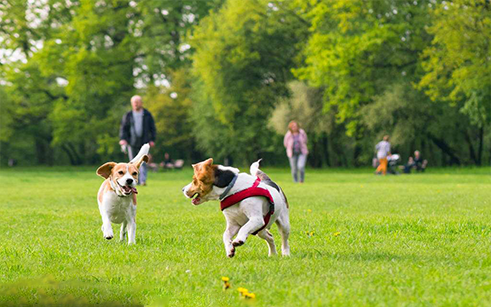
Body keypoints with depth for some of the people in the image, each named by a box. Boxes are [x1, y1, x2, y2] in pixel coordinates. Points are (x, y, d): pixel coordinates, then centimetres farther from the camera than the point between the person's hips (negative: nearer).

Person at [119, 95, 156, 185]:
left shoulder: (147, 115, 4)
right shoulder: (128, 116, 5)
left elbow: (152, 128, 7)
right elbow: (123, 128, 3)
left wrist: (152, 140, -5)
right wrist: (123, 139, -13)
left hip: (144, 143, -1)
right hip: (132, 143, 1)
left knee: (143, 162, -13)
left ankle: (143, 180, -20)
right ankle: (136, 181, 10)